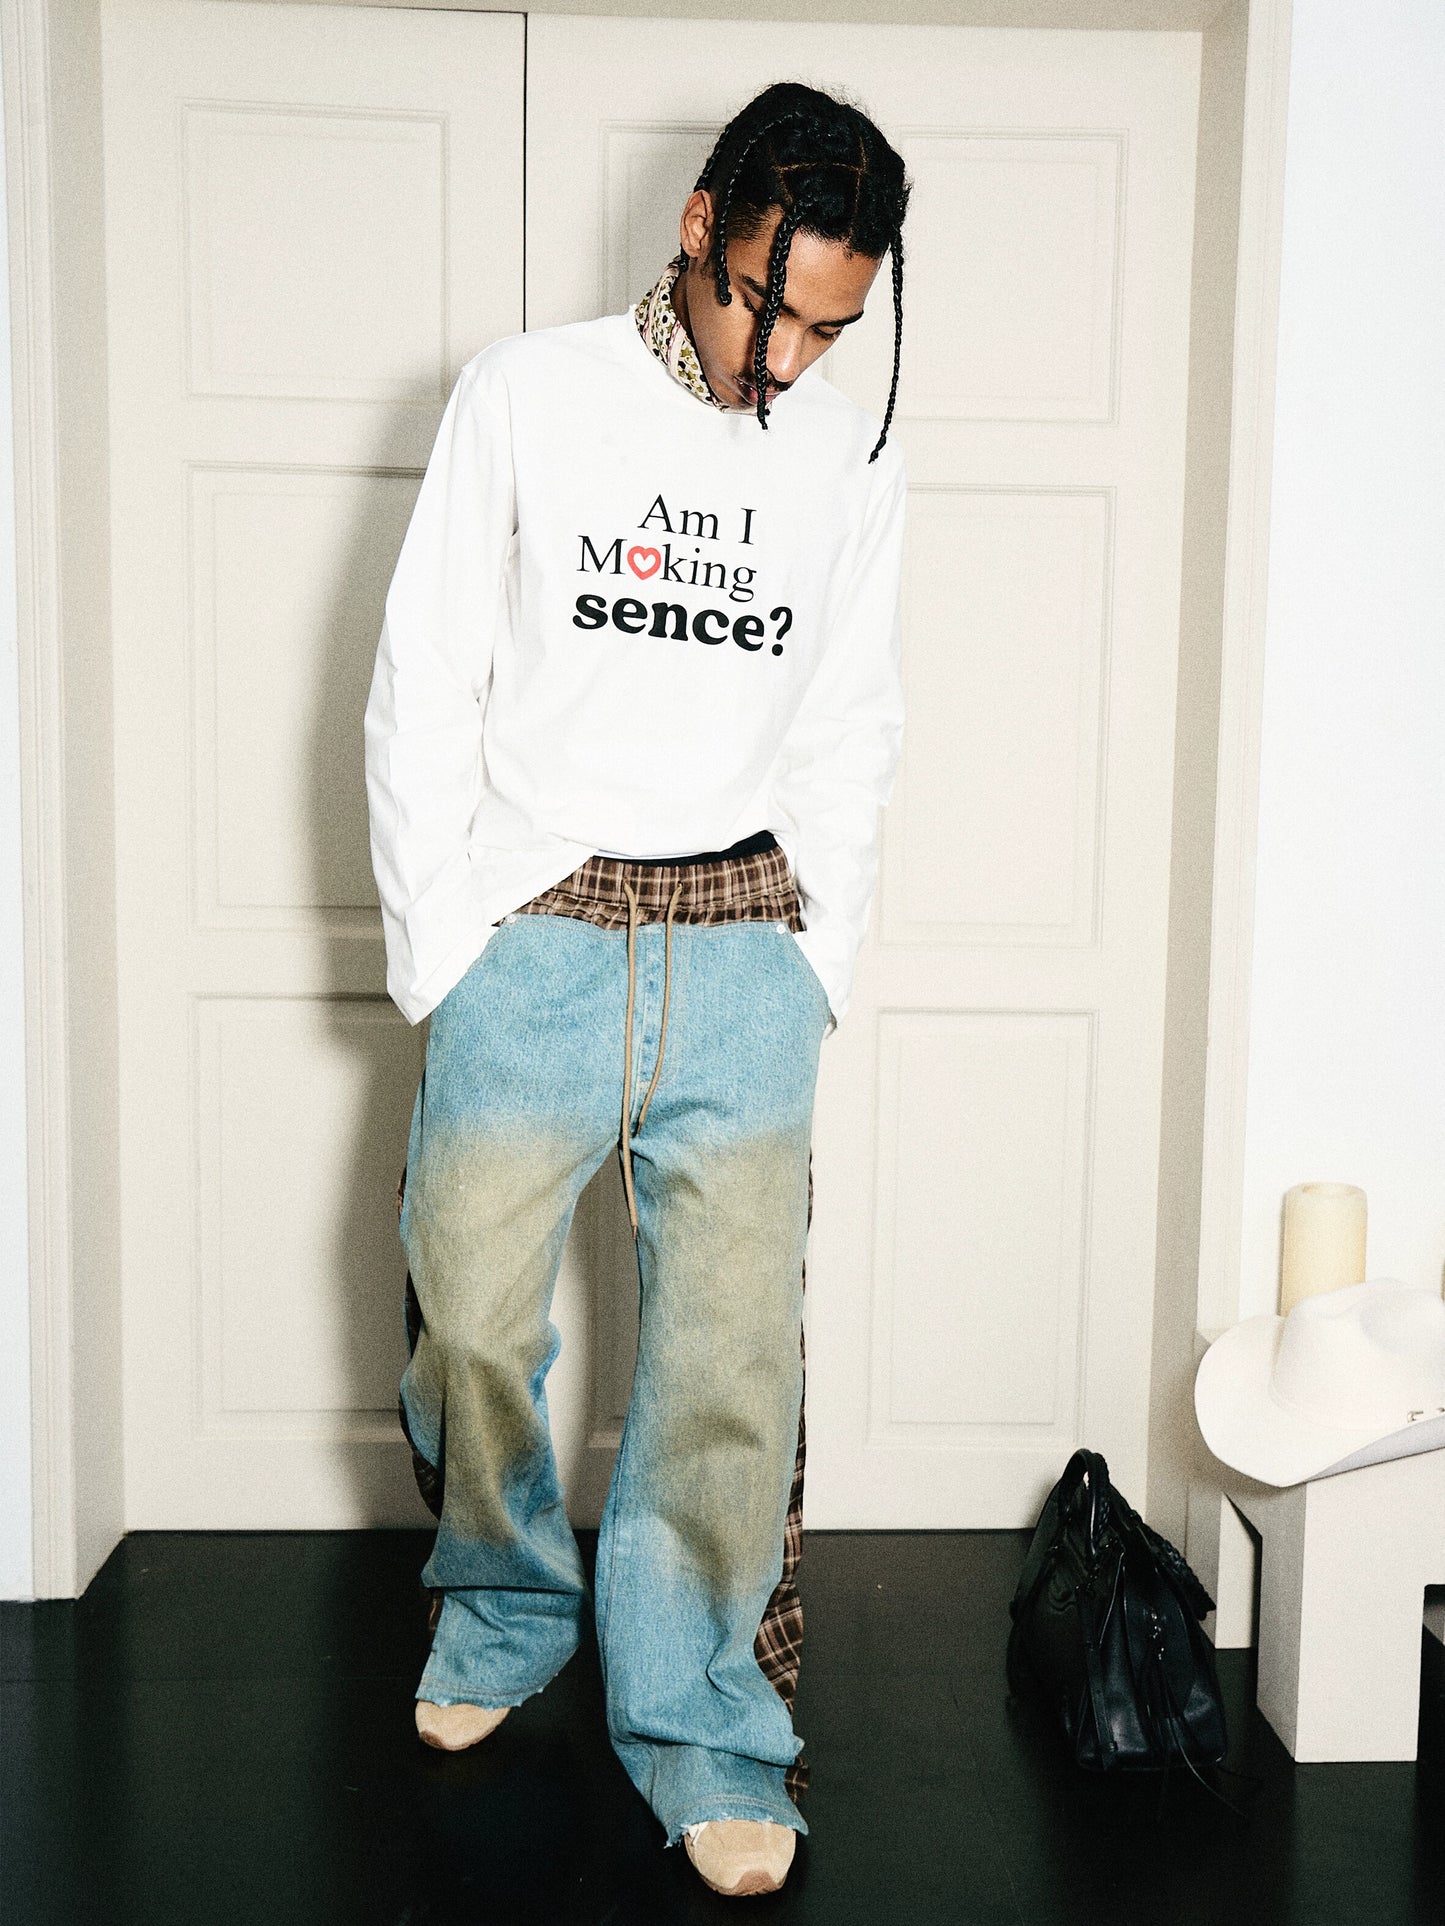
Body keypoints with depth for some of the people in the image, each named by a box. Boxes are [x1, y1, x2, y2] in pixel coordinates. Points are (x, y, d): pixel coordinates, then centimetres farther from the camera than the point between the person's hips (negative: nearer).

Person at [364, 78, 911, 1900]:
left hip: (743, 950, 2)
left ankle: (701, 1723, 14)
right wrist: (438, 948, -3)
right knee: (468, 1318, 1)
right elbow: (420, 688, 1)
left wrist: (815, 961, 6)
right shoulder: (525, 396, 1)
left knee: (735, 1350, -3)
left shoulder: (852, 459, 9)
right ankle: (506, 1608, 30)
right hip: (529, 932, -1)